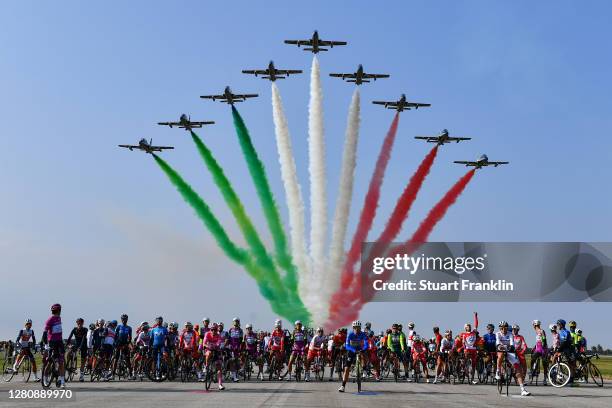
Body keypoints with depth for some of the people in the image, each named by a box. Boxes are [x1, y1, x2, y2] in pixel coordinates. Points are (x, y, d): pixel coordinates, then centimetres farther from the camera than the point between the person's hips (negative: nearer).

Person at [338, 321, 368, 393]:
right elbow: (347, 346, -26)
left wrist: (362, 350, -47)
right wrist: (354, 350, -42)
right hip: (351, 351, -1)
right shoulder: (350, 335, -19)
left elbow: (366, 345, -27)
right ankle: (343, 386, -6)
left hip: (360, 350, 1)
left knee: (363, 355, -34)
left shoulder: (363, 334, -18)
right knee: (347, 369, -9)